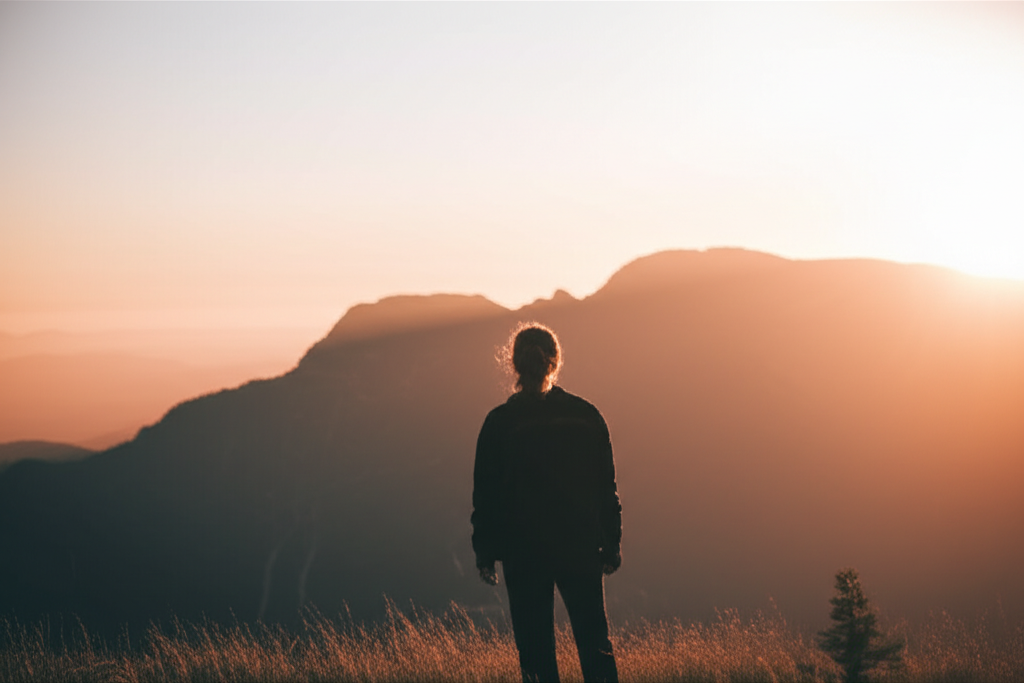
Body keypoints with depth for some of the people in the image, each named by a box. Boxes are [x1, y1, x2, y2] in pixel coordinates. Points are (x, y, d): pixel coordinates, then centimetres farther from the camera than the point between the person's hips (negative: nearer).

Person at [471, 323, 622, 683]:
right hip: (581, 545, 2)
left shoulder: (499, 423, -7)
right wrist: (612, 544, 10)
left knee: (536, 650, 7)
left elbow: (486, 494, -3)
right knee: (595, 643, 9)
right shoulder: (585, 415, -1)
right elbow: (606, 487, 3)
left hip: (523, 550, -1)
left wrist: (485, 552, 6)